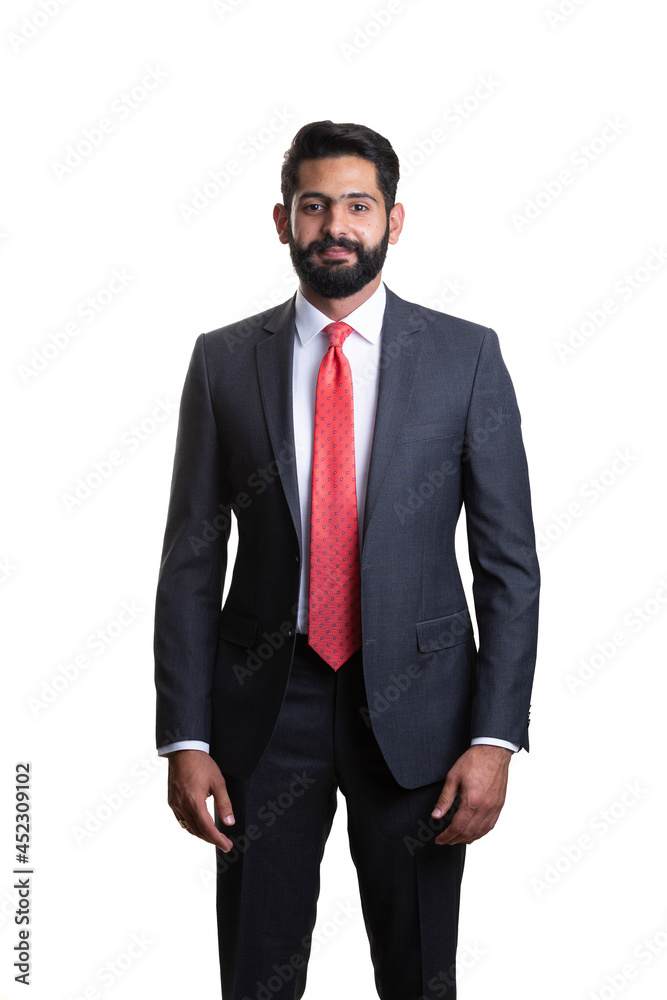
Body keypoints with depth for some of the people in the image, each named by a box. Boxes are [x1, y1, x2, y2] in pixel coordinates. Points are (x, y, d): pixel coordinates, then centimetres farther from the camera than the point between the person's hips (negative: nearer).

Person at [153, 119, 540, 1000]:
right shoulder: (224, 361, 2)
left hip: (413, 704, -1)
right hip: (264, 701, 1)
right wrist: (186, 737, -4)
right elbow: (191, 558, 2)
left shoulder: (467, 357, -1)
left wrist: (495, 737, -9)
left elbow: (510, 561, -2)